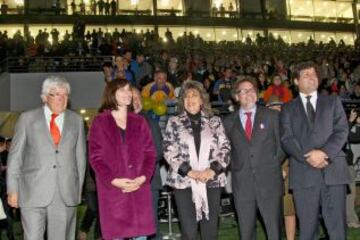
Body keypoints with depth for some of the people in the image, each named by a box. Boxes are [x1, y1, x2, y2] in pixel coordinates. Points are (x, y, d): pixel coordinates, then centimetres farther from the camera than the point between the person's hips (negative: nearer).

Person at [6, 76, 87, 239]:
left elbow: (80, 157, 12)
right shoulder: (27, 118, 6)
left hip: (66, 194, 2)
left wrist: (78, 189, 9)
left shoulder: (76, 121, 10)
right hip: (32, 194, -1)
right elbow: (15, 156, 5)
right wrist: (12, 190, 1)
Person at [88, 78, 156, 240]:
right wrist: (113, 180, -14)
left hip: (139, 188, 3)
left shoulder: (139, 122, 13)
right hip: (112, 189, -3)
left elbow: (150, 153, 8)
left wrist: (144, 177, -8)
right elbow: (96, 157, -2)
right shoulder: (100, 122, 3)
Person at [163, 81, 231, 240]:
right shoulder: (174, 122, 6)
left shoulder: (215, 122, 11)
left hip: (211, 182, 2)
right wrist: (189, 172, -11)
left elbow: (225, 148, 6)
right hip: (184, 182, -1)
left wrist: (213, 170, -9)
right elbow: (169, 151, -1)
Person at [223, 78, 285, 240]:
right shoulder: (228, 122, 9)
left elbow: (282, 143, 9)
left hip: (269, 181, -1)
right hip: (242, 184, 1)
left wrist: (274, 165, 2)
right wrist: (234, 168, 4)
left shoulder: (272, 116, 7)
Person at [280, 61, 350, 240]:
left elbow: (342, 130, 4)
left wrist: (324, 152, -12)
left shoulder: (333, 102, 16)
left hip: (333, 170, 0)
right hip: (303, 173, 0)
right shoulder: (288, 109, 15)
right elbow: (287, 138, 3)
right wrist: (307, 157, -12)